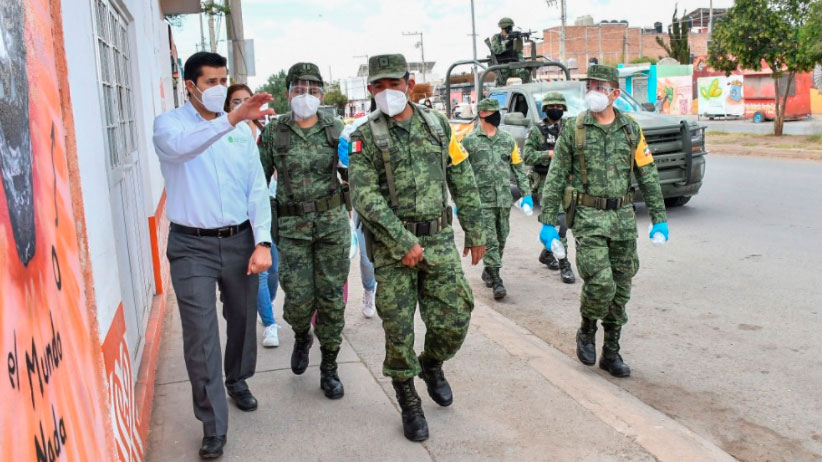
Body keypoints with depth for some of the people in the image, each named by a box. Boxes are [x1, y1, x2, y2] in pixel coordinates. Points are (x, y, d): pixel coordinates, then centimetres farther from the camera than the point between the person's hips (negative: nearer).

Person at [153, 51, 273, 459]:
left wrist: (262, 242, -7)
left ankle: (237, 380, 44)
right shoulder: (169, 124, -4)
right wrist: (231, 119, -45)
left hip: (239, 240, 4)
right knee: (200, 337, -3)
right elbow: (180, 146, -30)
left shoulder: (242, 130, 7)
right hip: (192, 246, -3)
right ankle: (213, 426, 8)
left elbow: (257, 189, 4)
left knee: (242, 320, 17)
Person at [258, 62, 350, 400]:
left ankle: (329, 368, 18)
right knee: (298, 299, -4)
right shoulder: (274, 132, -1)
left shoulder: (335, 128, 2)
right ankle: (302, 337, 32)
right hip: (292, 226, -1)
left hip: (332, 222, 1)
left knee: (331, 297, 4)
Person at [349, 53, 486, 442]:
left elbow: (463, 182, 11)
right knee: (399, 329, 1)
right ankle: (409, 403, 22)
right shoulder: (366, 137, -3)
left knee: (454, 320, 0)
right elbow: (366, 197, -11)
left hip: (439, 239, 2)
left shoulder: (437, 124, 6)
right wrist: (404, 242, -18)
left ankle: (432, 365, 33)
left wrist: (475, 233, 9)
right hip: (392, 244, -2)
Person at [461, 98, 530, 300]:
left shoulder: (508, 139, 8)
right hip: (482, 198, -4)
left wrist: (526, 193, 5)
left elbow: (519, 167, 11)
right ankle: (496, 280, -5)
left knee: (501, 238, 12)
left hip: (504, 198, 4)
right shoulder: (469, 141, -2)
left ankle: (488, 272, 30)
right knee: (489, 240, -7)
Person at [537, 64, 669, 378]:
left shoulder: (630, 129, 7)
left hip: (624, 217, 3)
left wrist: (659, 218, 5)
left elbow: (648, 175, 10)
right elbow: (555, 177, 0)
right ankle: (586, 332, 14)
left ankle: (611, 353, 21)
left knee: (620, 290, 7)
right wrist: (548, 221, -5)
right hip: (589, 217, -3)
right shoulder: (574, 128, 0)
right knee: (600, 283, -15)